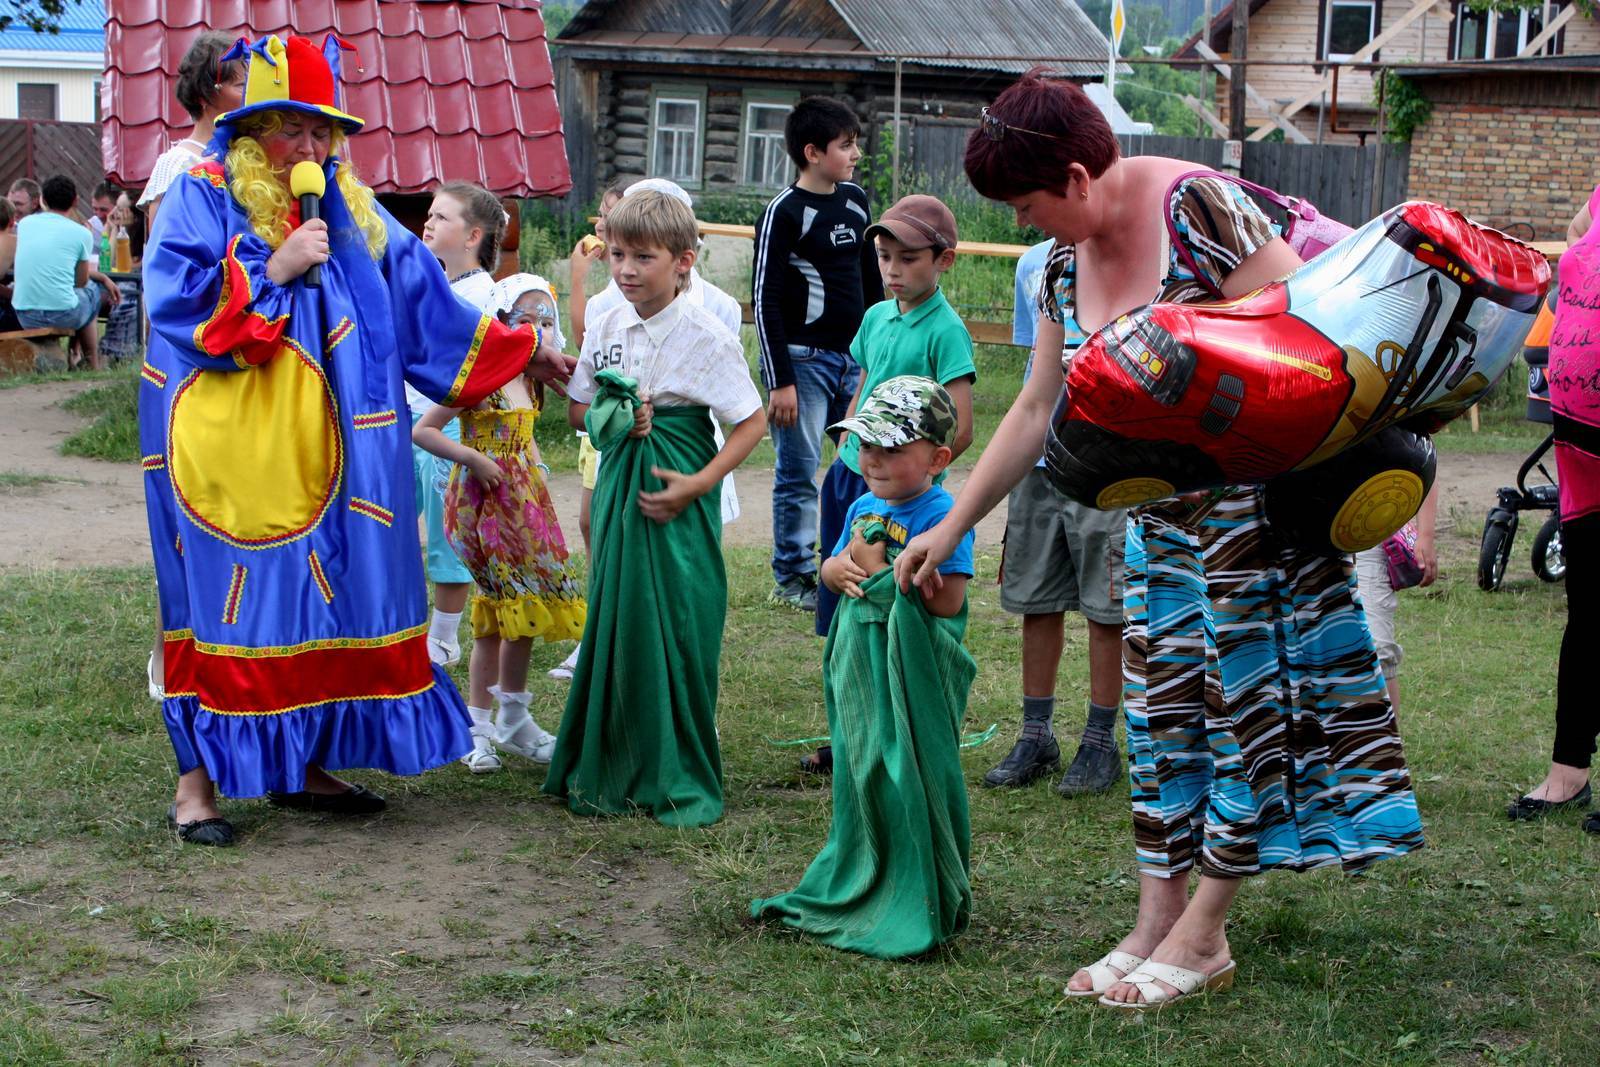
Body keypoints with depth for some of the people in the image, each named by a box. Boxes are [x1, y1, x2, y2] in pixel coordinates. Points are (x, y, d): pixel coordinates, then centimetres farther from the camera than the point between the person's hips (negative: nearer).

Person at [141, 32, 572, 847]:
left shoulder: (350, 210, 12)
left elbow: (420, 298, 16)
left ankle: (300, 763, 18)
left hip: (322, 450, 5)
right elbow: (176, 304, -14)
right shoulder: (201, 199, -3)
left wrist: (517, 351, 16)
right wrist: (273, 272, -18)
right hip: (226, 447, -5)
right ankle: (198, 778, 4)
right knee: (226, 594, -4)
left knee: (326, 593, 6)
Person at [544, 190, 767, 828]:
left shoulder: (706, 336, -11)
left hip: (677, 498, -4)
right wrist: (609, 419, -8)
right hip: (618, 488, 5)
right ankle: (610, 769, 20)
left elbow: (752, 422, -10)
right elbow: (577, 409, 15)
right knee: (613, 624, 7)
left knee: (678, 630, -2)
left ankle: (681, 779, 11)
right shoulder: (605, 328, 5)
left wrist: (698, 484, -19)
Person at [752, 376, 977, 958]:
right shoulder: (864, 507, 10)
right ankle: (855, 886, 33)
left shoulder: (942, 515, -15)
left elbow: (946, 601, -23)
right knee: (858, 774, 17)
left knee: (909, 784, -3)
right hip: (860, 663, 8)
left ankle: (916, 906, 10)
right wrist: (842, 568, -4)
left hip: (914, 670, -8)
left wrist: (881, 572, -20)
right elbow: (831, 569, 20)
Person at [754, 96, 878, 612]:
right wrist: (780, 380, -15)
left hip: (853, 358, 7)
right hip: (803, 360, -6)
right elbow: (765, 301, -11)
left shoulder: (856, 199, 11)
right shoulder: (784, 212, -10)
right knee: (798, 473, 0)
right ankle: (792, 577, 11)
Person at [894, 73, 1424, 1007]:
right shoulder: (1067, 267, 6)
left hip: (1256, 498, -8)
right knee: (1162, 704, 8)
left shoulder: (1197, 206, -19)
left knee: (1244, 696, 0)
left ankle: (1202, 936, 8)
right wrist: (953, 527, 18)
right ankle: (1155, 926, 15)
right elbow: (1037, 410, 15)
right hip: (1163, 516, 8)